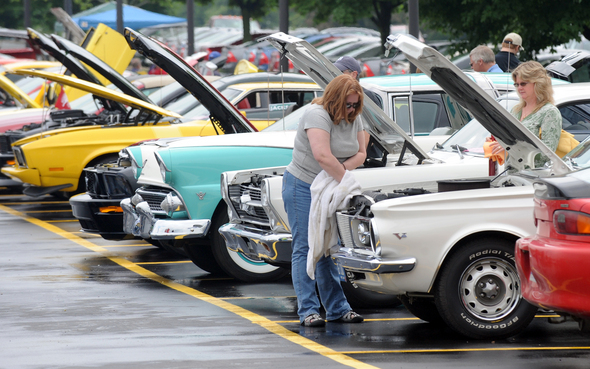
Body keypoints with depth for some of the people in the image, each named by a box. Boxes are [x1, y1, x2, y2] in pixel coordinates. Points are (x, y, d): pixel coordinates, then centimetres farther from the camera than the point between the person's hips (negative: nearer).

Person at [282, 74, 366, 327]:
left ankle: (337, 309, 11)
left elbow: (360, 153, 7)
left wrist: (343, 167, -13)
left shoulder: (353, 119, 5)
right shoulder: (317, 115, -21)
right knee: (305, 249, -7)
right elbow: (322, 155, -32)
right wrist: (344, 178, -27)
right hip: (302, 186, -7)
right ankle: (308, 311, -8)